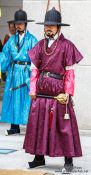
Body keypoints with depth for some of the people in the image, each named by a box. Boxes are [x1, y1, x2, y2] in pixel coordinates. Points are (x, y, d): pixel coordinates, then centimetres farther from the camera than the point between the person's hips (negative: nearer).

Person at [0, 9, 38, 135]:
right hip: (14, 71, 4)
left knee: (27, 98, -5)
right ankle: (14, 126, 9)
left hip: (26, 71, -4)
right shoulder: (12, 40, 10)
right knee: (12, 97, 4)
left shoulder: (32, 40, -2)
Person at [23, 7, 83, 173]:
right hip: (41, 91, 5)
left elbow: (69, 72, -6)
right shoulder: (40, 45, 9)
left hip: (58, 91, -5)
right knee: (38, 122, 8)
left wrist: (68, 93, -11)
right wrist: (33, 88, 2)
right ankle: (39, 157, 19)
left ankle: (68, 161, 3)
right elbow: (34, 69, 10)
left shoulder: (66, 46, -5)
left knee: (63, 124, -2)